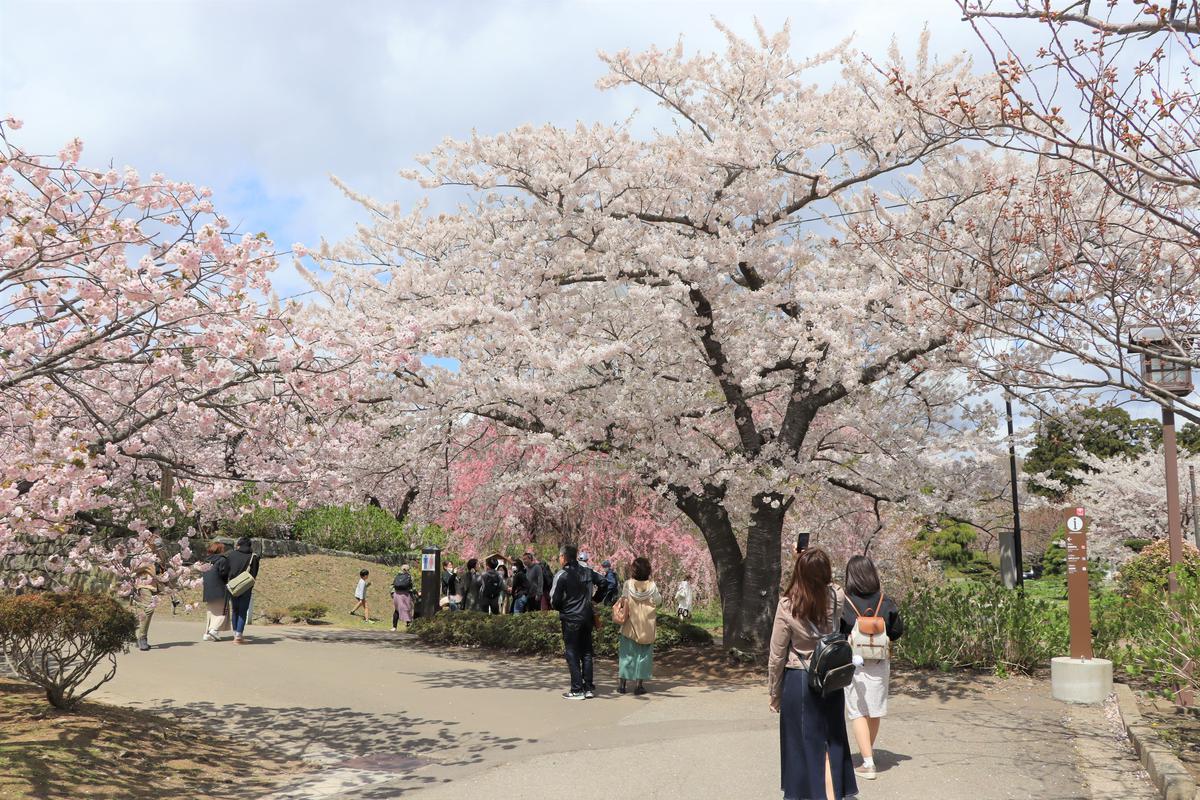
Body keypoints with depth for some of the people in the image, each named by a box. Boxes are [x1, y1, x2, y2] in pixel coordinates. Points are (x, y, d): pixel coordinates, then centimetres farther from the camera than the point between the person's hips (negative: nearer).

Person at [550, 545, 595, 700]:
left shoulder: (561, 575, -12)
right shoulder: (587, 572, 5)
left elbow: (554, 600, -11)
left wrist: (561, 609, 10)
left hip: (570, 619, -5)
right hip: (587, 617, 5)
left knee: (572, 654, 2)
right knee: (586, 652, 12)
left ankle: (577, 690, 2)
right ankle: (588, 688, 14)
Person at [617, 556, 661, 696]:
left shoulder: (628, 584, -10)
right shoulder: (651, 586, -11)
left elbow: (624, 599, -6)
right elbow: (658, 600, 2)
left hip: (630, 626, 1)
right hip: (647, 627, 0)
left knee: (627, 653, 11)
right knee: (644, 653, 9)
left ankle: (622, 683, 12)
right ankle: (640, 685, 7)